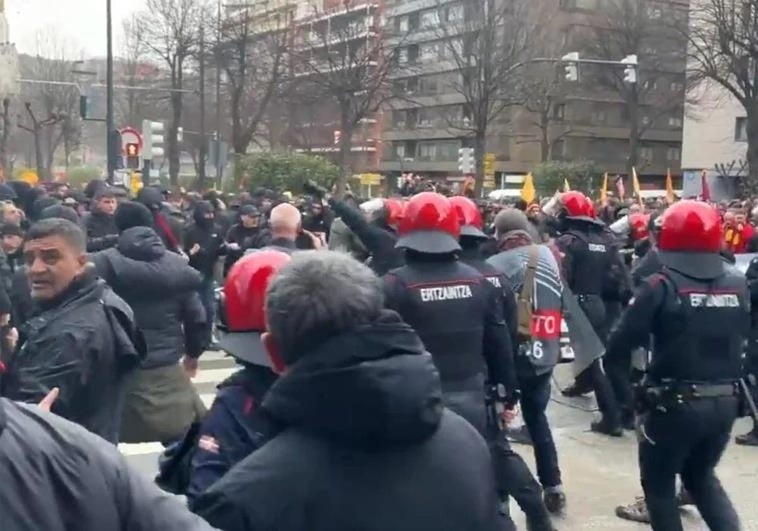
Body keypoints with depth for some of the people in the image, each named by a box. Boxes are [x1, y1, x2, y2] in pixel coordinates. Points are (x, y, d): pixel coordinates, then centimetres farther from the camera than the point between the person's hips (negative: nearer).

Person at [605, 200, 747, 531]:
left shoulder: (662, 286, -14)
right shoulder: (738, 283, 0)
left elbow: (618, 346, -15)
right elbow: (742, 335, 11)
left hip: (675, 405, -5)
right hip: (725, 403, 5)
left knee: (658, 483, 15)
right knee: (701, 475, 26)